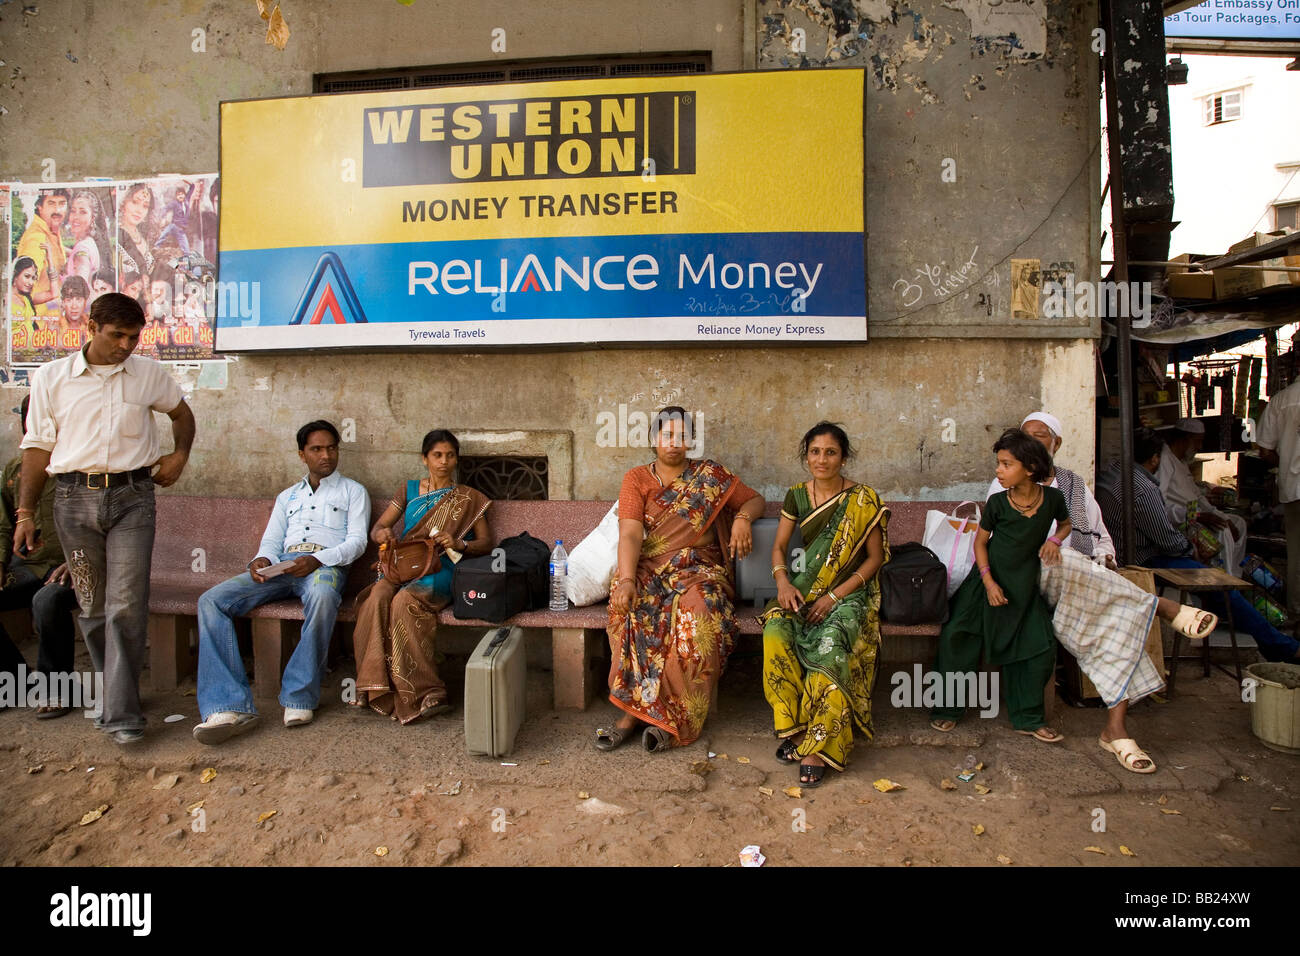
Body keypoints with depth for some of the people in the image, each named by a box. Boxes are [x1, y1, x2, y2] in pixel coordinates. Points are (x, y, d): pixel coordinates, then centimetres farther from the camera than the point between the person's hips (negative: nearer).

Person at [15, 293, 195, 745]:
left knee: (127, 605, -10)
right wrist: (25, 512, 5)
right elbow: (38, 447, 8)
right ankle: (116, 695, 21)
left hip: (132, 496, -1)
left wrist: (180, 454, 9)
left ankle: (122, 713, -6)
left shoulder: (149, 375, 7)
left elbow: (182, 413, 26)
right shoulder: (51, 377, 6)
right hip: (74, 498, 1)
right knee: (93, 608, 7)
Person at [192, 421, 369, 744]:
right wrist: (261, 560, -4)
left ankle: (300, 697, -31)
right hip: (281, 566, 5)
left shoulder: (352, 491, 17)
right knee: (211, 600, -20)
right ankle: (230, 706, -30)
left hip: (325, 563, -4)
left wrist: (317, 559, -15)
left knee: (322, 596, -42)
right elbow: (271, 541, 22)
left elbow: (357, 541, 4)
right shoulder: (288, 496, 31)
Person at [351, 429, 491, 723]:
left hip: (440, 571, -3)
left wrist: (459, 544, -12)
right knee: (378, 597, -32)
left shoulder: (468, 498, 14)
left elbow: (486, 542, 9)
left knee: (405, 600, -34)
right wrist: (382, 533, -11)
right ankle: (375, 686, -28)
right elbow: (376, 528, 14)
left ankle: (424, 693, -31)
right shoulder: (409, 490, 20)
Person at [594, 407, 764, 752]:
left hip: (698, 569, 0)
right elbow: (630, 533, -6)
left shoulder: (710, 475, 12)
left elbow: (755, 499, 19)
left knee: (697, 608, -35)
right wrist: (627, 579, -24)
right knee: (631, 608, -33)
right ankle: (634, 711, -22)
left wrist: (742, 517, -5)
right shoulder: (636, 479, 8)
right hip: (648, 569, 0)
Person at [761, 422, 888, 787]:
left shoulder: (863, 500, -3)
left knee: (829, 645, -34)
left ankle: (818, 745, -23)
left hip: (848, 593, -3)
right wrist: (783, 582, -10)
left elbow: (875, 557, -3)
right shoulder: (797, 496, 7)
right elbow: (779, 546, 11)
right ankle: (794, 726, -15)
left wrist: (834, 596, -13)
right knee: (775, 633, -29)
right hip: (804, 589, 3)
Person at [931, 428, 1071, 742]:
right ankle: (948, 708, 4)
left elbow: (1067, 523, 16)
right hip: (989, 579, -1)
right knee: (956, 634, -12)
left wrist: (1055, 539, -6)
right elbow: (980, 541, -2)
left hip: (1024, 586, 2)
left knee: (1040, 646, -4)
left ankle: (1028, 718, 16)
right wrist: (988, 581, -12)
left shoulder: (1052, 498, -6)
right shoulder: (998, 502, -10)